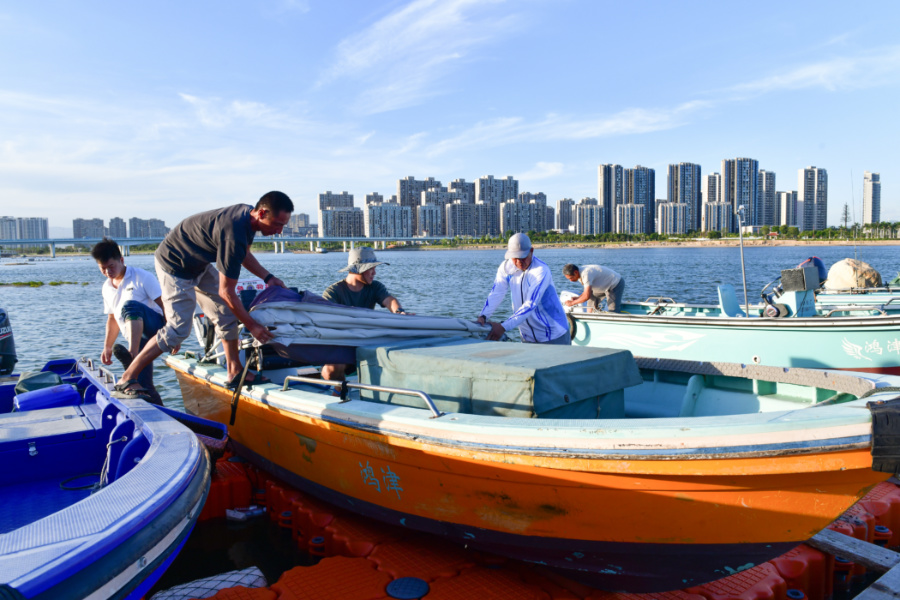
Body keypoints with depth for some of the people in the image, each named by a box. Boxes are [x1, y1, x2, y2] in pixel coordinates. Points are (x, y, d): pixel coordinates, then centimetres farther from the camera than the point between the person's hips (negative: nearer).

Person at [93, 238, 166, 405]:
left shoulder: (142, 277, -4)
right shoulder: (106, 289, 16)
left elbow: (164, 305, -8)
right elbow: (112, 318, 25)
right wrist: (107, 347, 19)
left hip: (156, 327, -6)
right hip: (138, 337, 6)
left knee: (130, 306, -36)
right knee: (143, 385, -8)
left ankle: (132, 355, -51)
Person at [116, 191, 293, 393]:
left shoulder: (249, 213, -8)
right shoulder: (234, 234, -36)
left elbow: (243, 253, 14)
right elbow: (226, 292, -28)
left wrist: (267, 277, 1)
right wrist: (252, 326, -22)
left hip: (199, 264, 10)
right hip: (175, 266, -10)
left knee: (227, 314, 3)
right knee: (178, 329, -12)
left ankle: (235, 372, 12)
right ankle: (127, 378, 0)